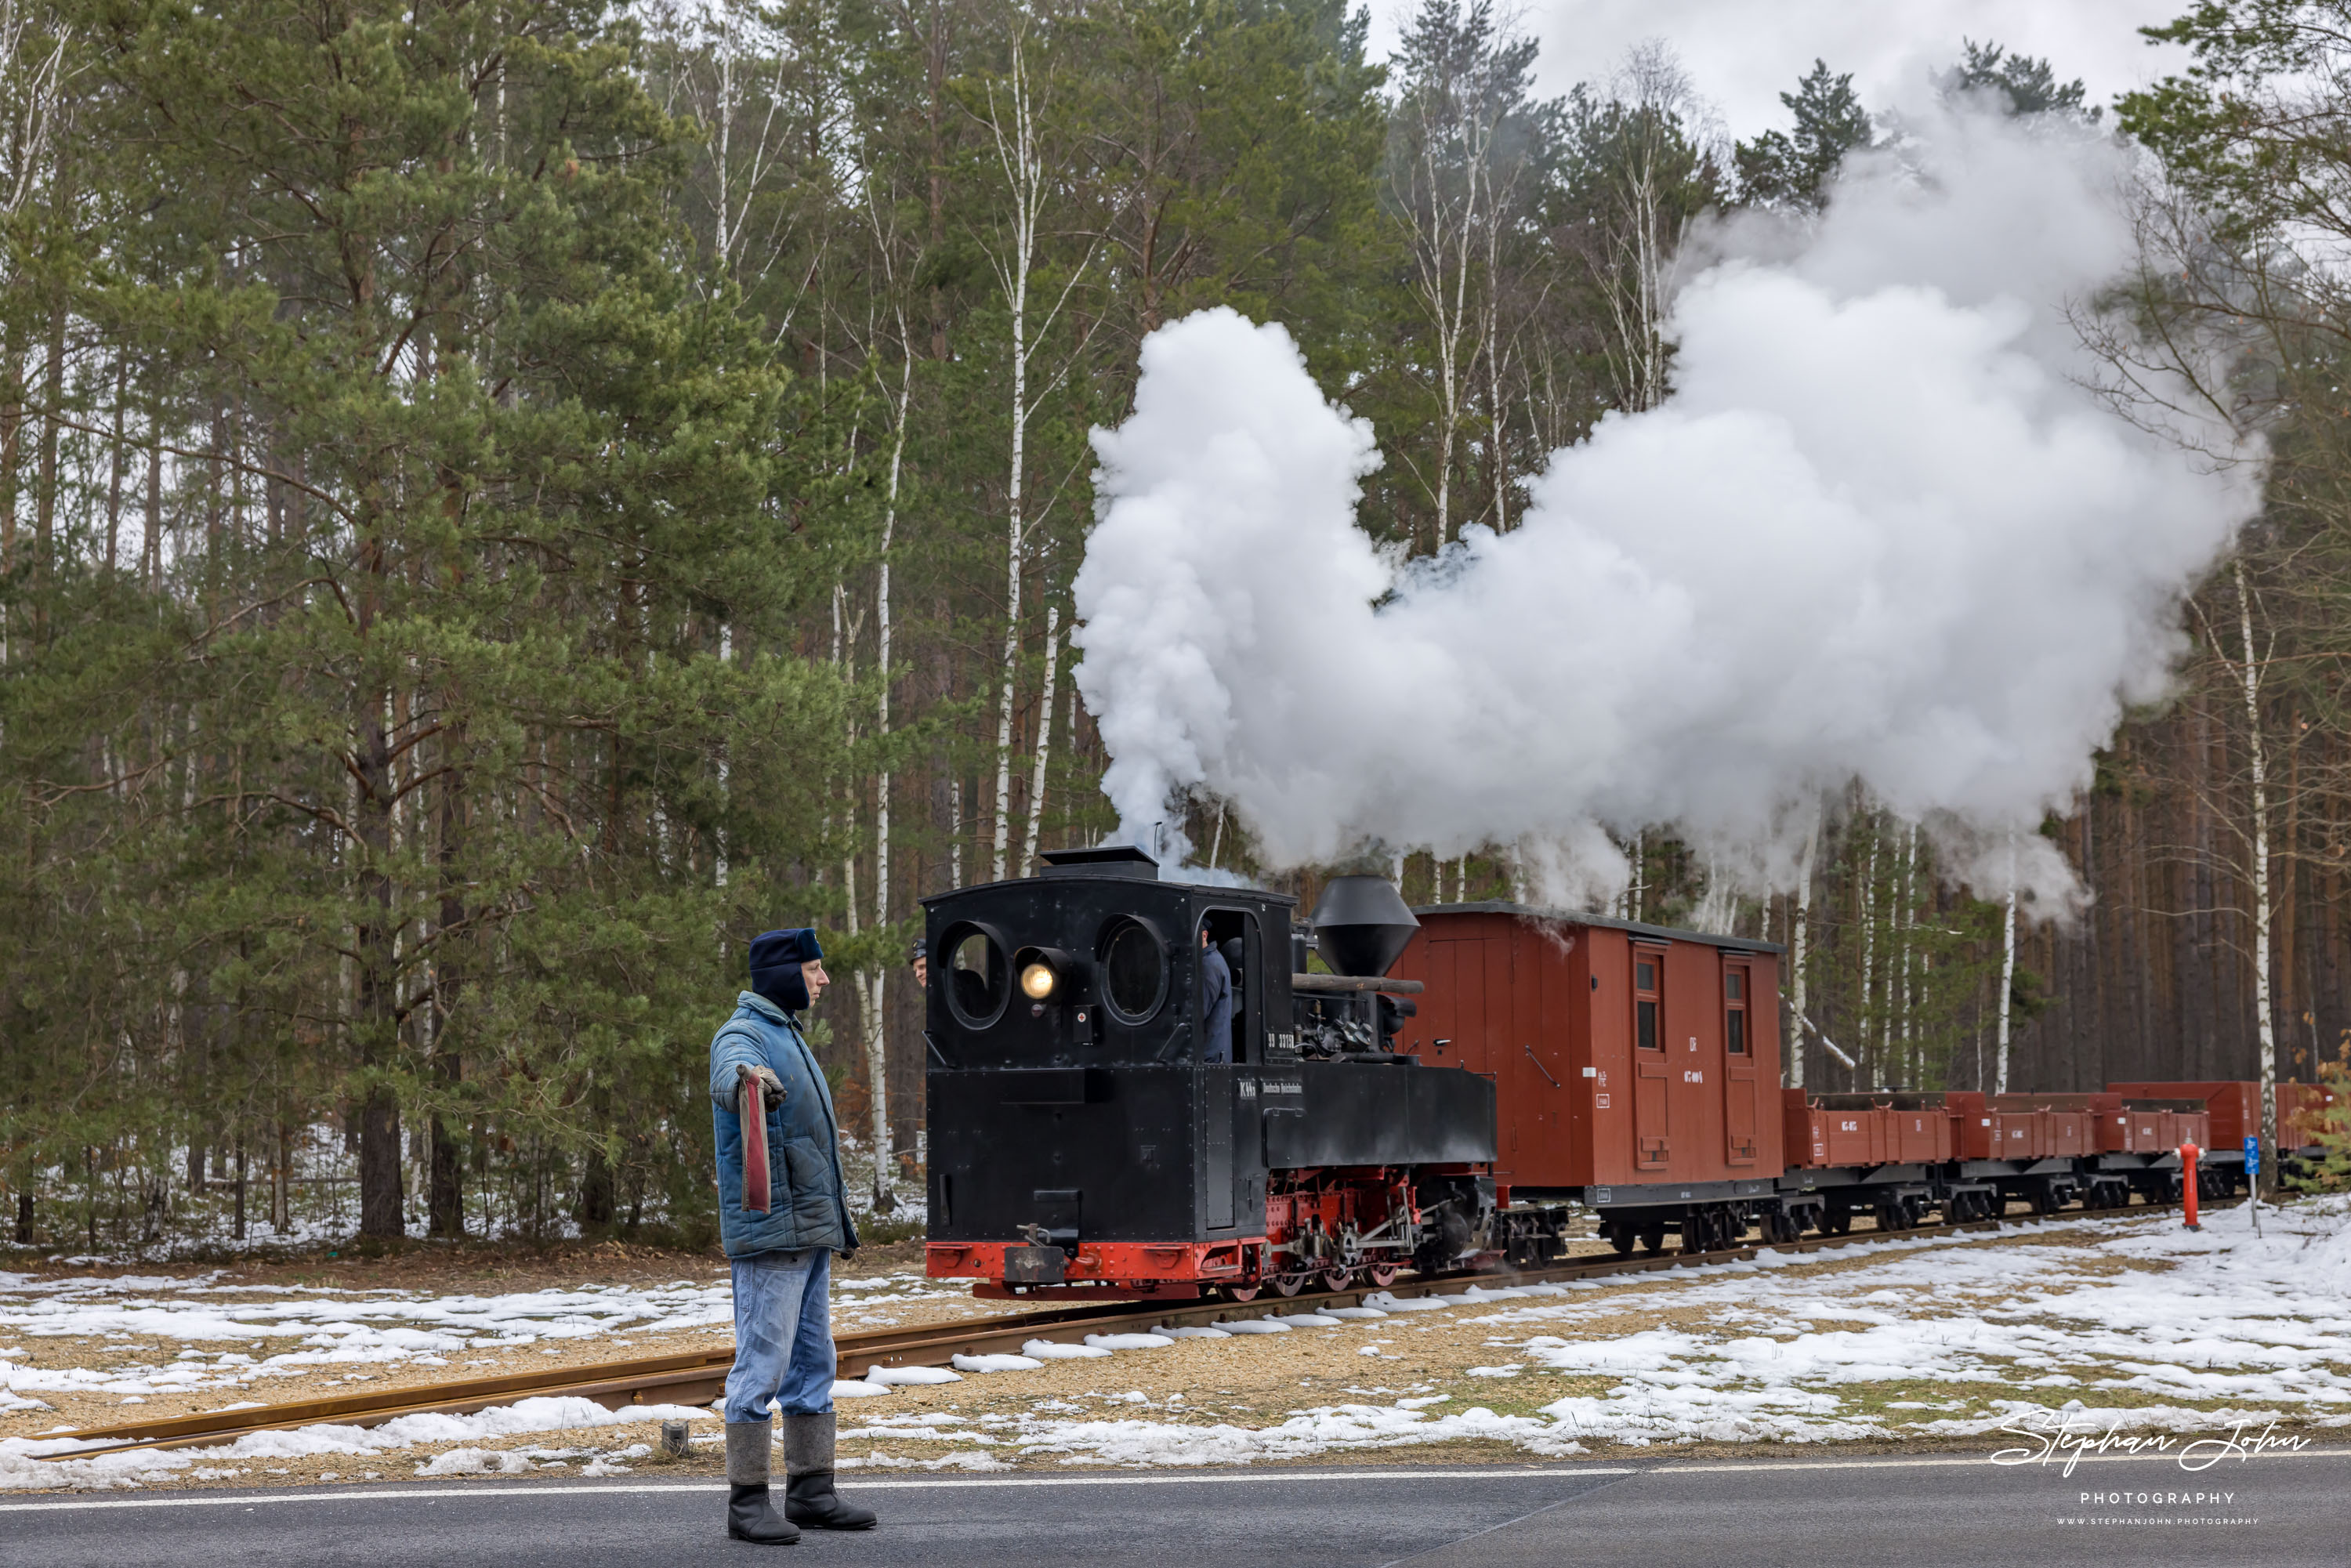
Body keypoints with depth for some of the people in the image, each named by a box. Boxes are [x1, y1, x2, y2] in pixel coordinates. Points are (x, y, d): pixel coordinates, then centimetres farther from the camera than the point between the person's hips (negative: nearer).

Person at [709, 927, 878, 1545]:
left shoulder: (788, 1034, 20)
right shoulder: (743, 1035, -10)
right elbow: (728, 1082, -34)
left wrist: (836, 1198, 33)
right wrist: (746, 1081, -57)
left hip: (812, 1228, 10)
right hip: (769, 1231, -10)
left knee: (813, 1361, 12)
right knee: (762, 1363, -8)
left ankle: (811, 1492, 18)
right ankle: (746, 1502, -5)